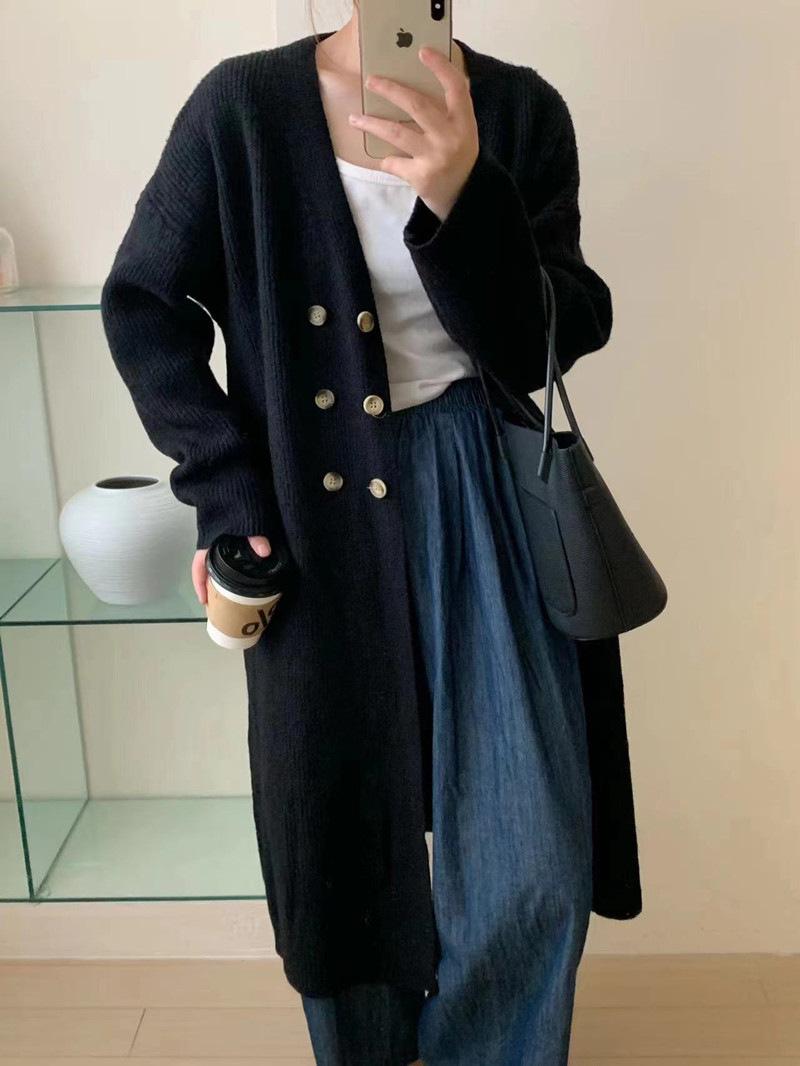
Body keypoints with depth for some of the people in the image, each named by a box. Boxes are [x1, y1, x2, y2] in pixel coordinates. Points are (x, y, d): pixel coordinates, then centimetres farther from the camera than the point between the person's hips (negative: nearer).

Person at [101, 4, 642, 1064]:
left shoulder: (521, 112, -2)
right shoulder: (243, 105, -5)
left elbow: (534, 350, -10)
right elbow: (143, 304, 2)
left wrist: (458, 199, -28)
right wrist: (225, 491, -5)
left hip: (484, 499, 1)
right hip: (315, 516, 0)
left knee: (532, 861, 2)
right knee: (344, 826, 12)